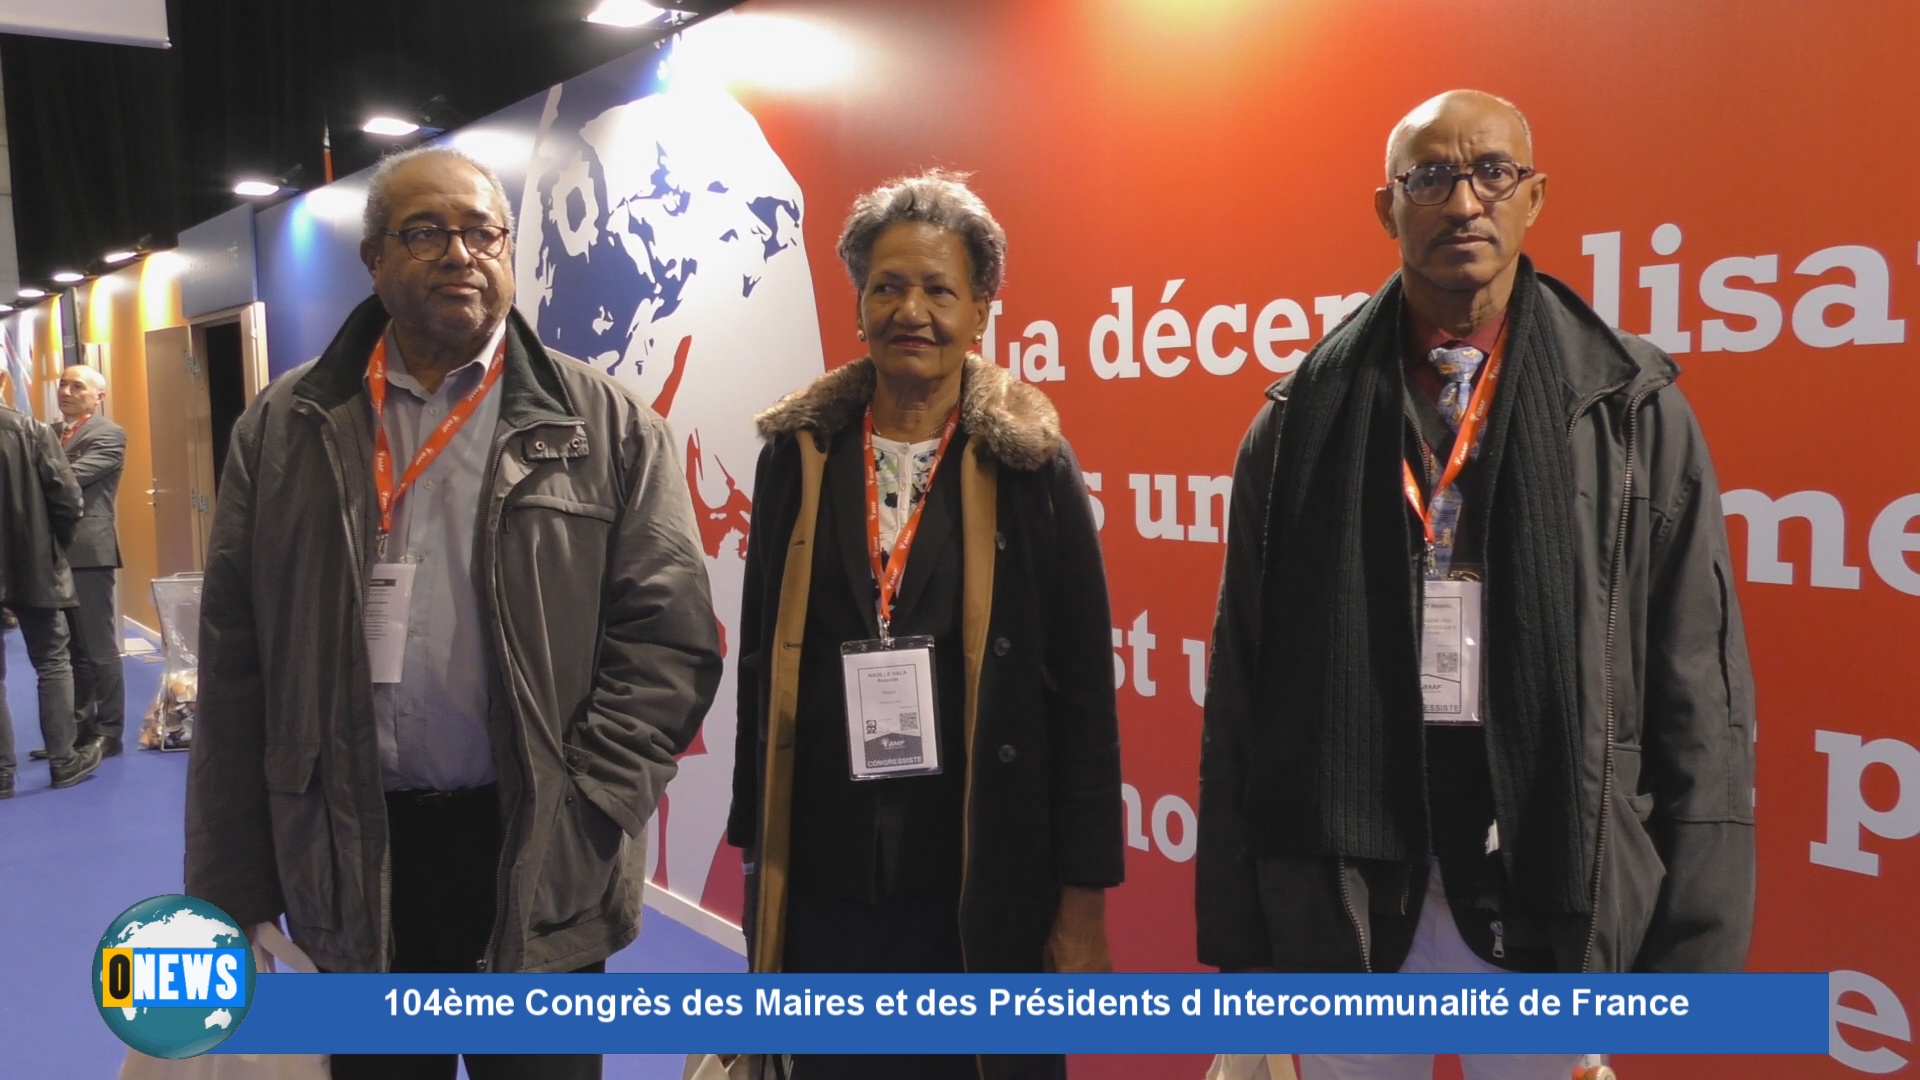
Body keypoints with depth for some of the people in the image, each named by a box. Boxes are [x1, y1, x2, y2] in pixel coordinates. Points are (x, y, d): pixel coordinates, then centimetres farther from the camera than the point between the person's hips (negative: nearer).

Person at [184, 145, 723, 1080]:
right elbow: (234, 669, 4)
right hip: (348, 861, 2)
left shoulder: (606, 428, -1)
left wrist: (581, 819, -12)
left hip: (538, 868, -1)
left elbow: (667, 641, -5)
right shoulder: (284, 430, 4)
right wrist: (228, 897, 2)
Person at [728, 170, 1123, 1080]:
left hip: (984, 884, -2)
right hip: (821, 882, 2)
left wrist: (1083, 902, -5)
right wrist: (756, 853, 9)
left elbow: (1083, 693, -4)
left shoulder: (1031, 466, -3)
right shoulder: (799, 456, 3)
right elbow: (761, 662, 8)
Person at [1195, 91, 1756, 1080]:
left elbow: (1699, 690, -1)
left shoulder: (1634, 410, 0)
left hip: (1558, 904, 0)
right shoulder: (1305, 420, 2)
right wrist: (1235, 939, 0)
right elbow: (1244, 687, 1)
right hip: (1341, 896, 1)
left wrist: (1693, 957, -5)